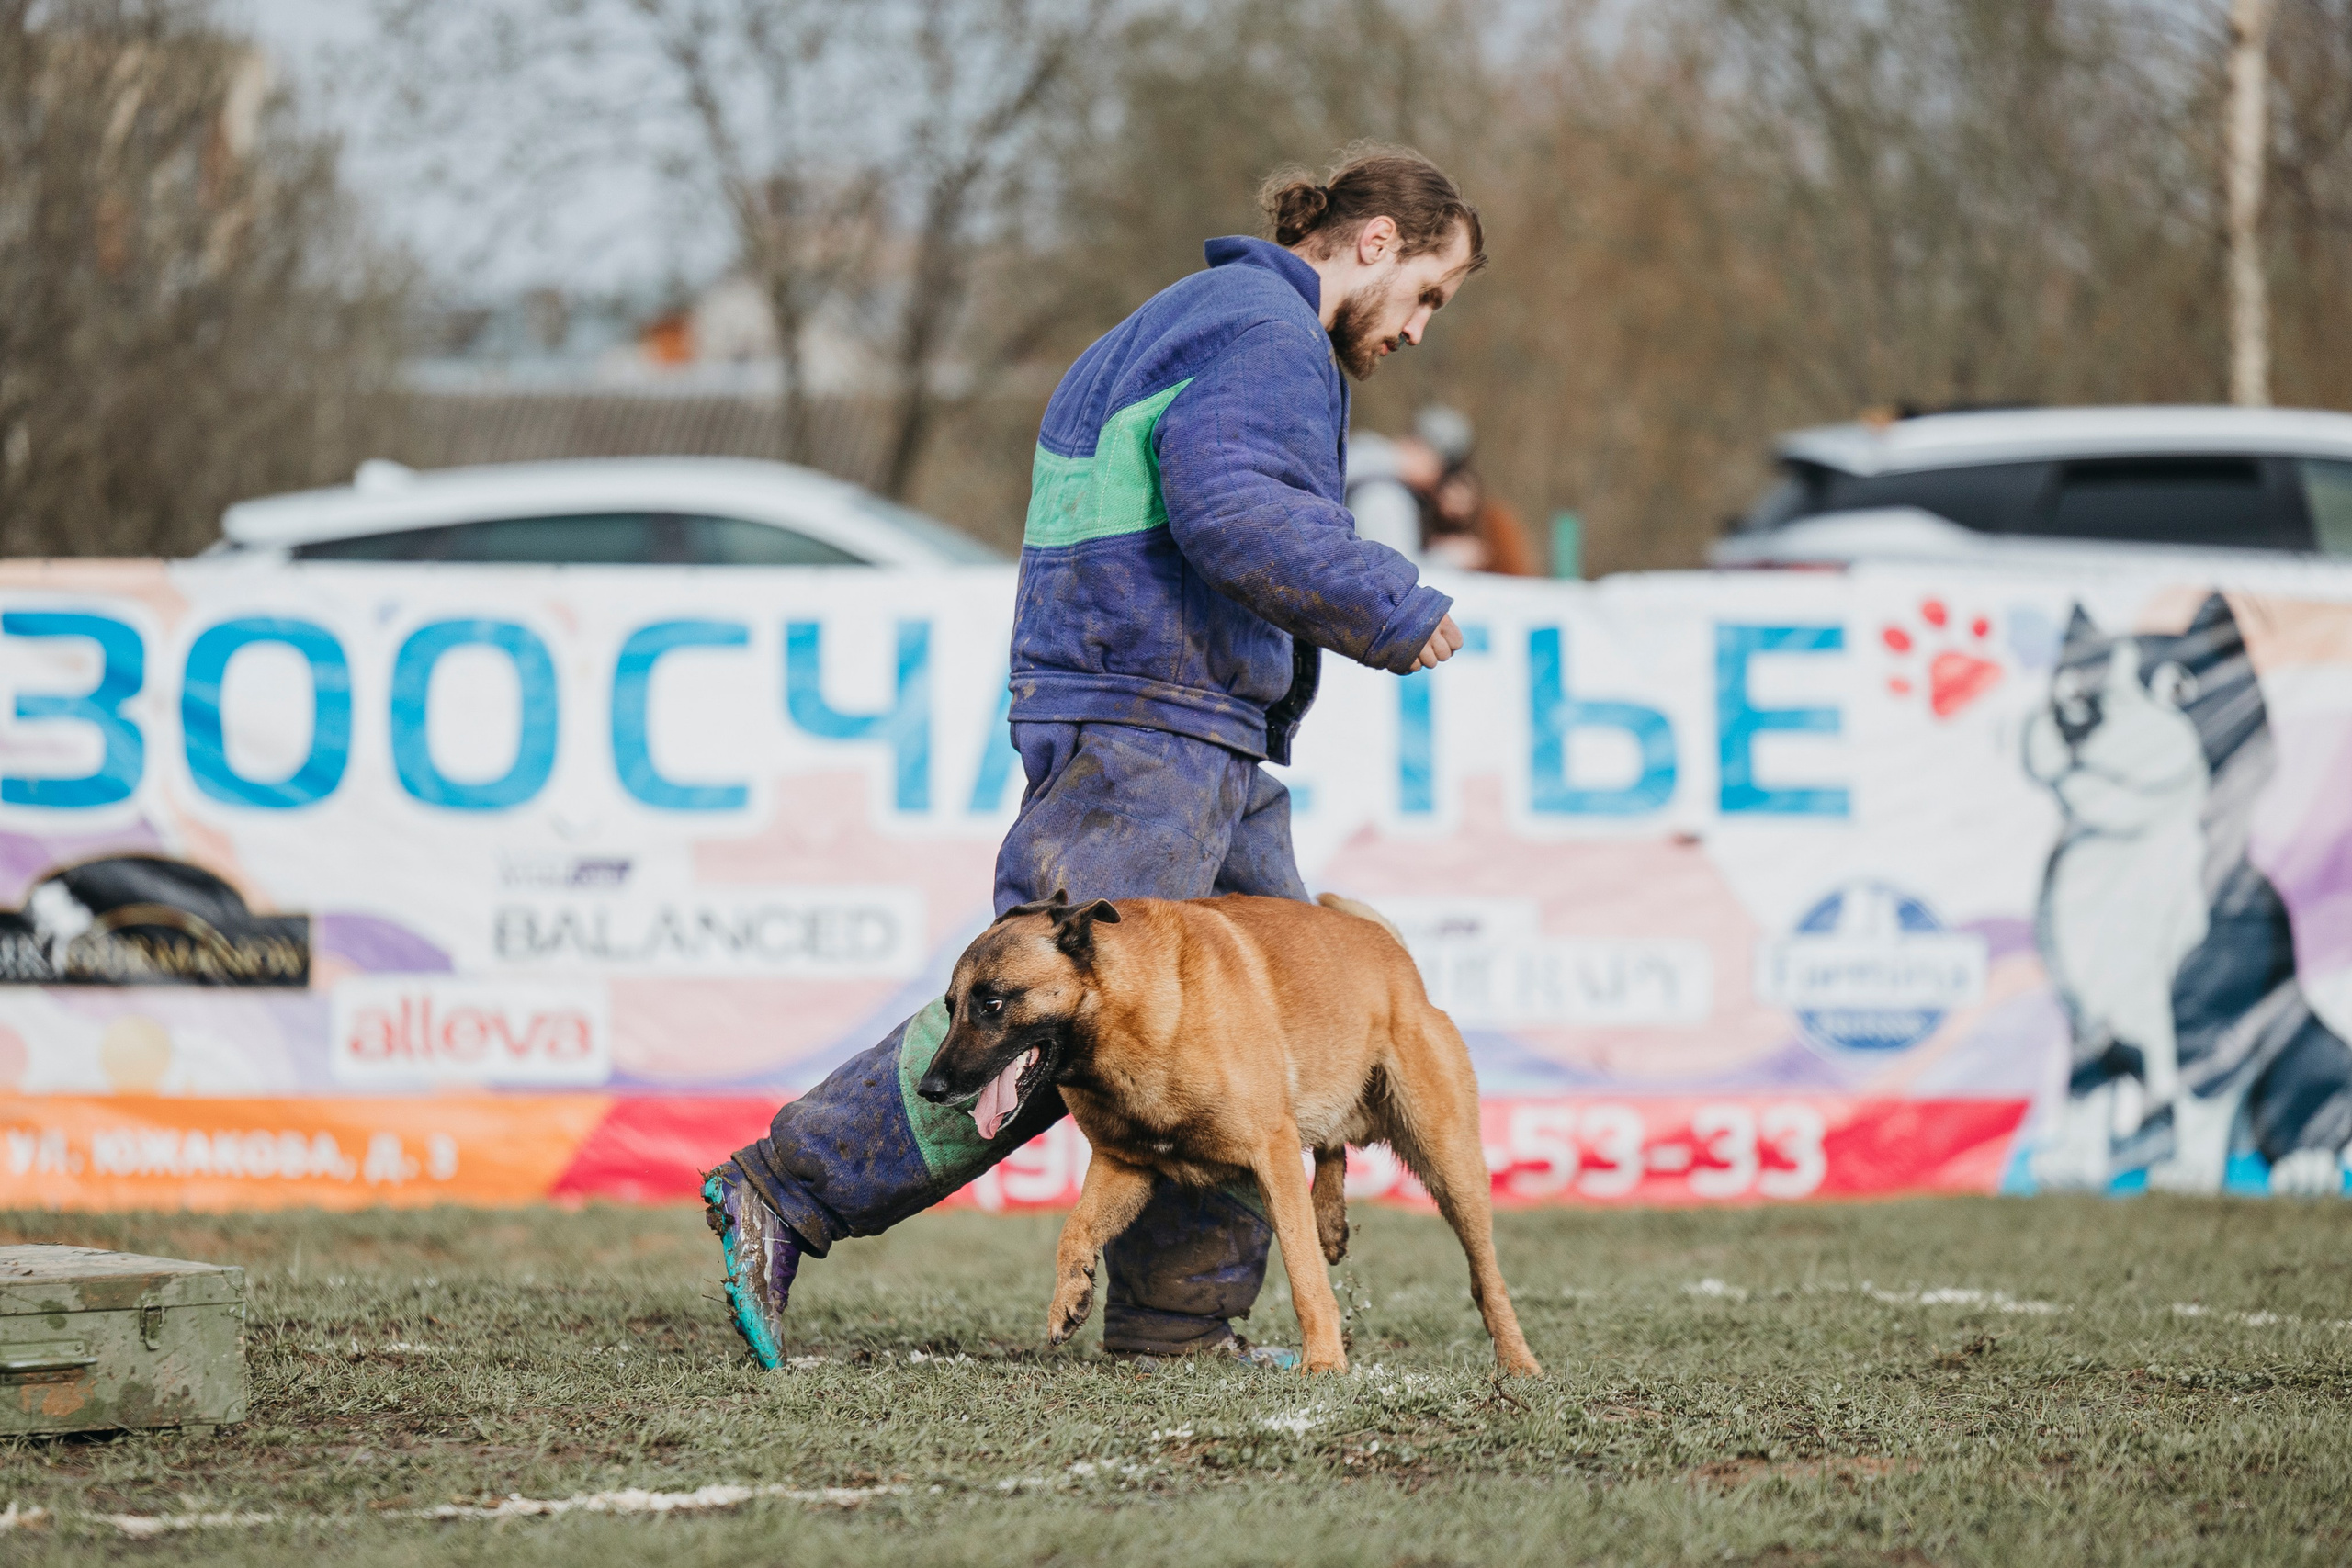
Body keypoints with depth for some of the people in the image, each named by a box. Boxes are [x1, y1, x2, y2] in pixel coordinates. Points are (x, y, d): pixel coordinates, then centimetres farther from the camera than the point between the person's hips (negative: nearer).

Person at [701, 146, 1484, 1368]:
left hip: (1196, 747, 11)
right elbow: (1232, 509, -24)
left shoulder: (1203, 322, 26)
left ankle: (1179, 1314, 11)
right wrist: (1398, 611, -16)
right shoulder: (1265, 330, -9)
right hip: (1144, 720, -11)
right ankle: (782, 1195, -12)